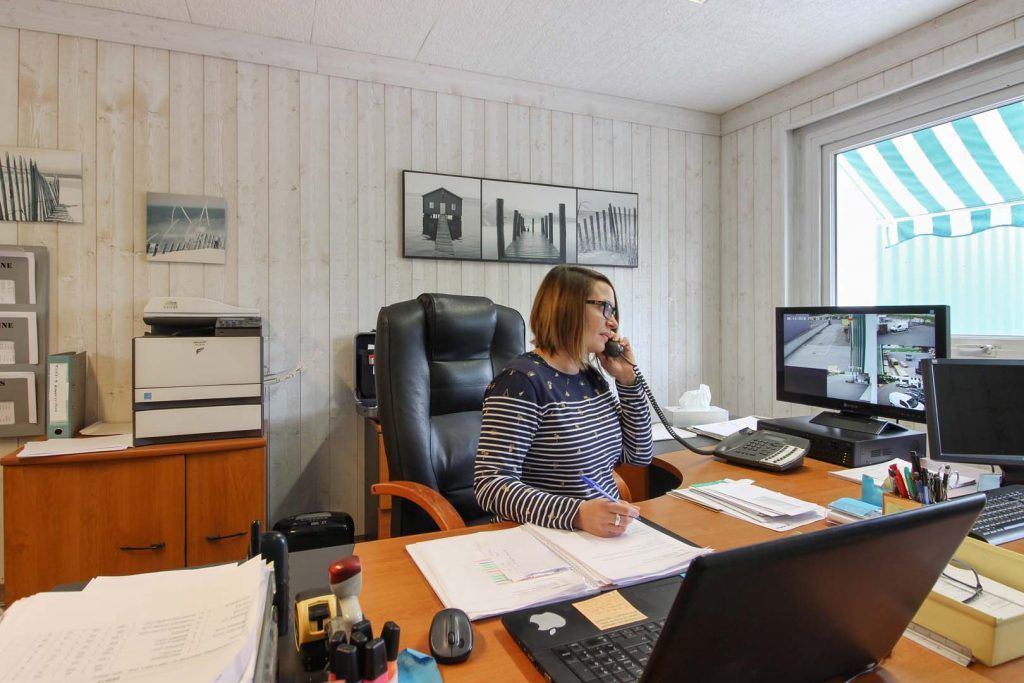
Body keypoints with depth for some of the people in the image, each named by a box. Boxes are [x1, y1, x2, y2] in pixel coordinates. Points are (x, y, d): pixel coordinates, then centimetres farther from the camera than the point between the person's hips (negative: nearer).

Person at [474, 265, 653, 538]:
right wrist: (578, 514, -33)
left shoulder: (592, 377, 8)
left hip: (606, 533, 7)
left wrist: (628, 380, 2)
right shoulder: (521, 381, -15)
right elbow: (491, 484, -21)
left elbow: (640, 455, 13)